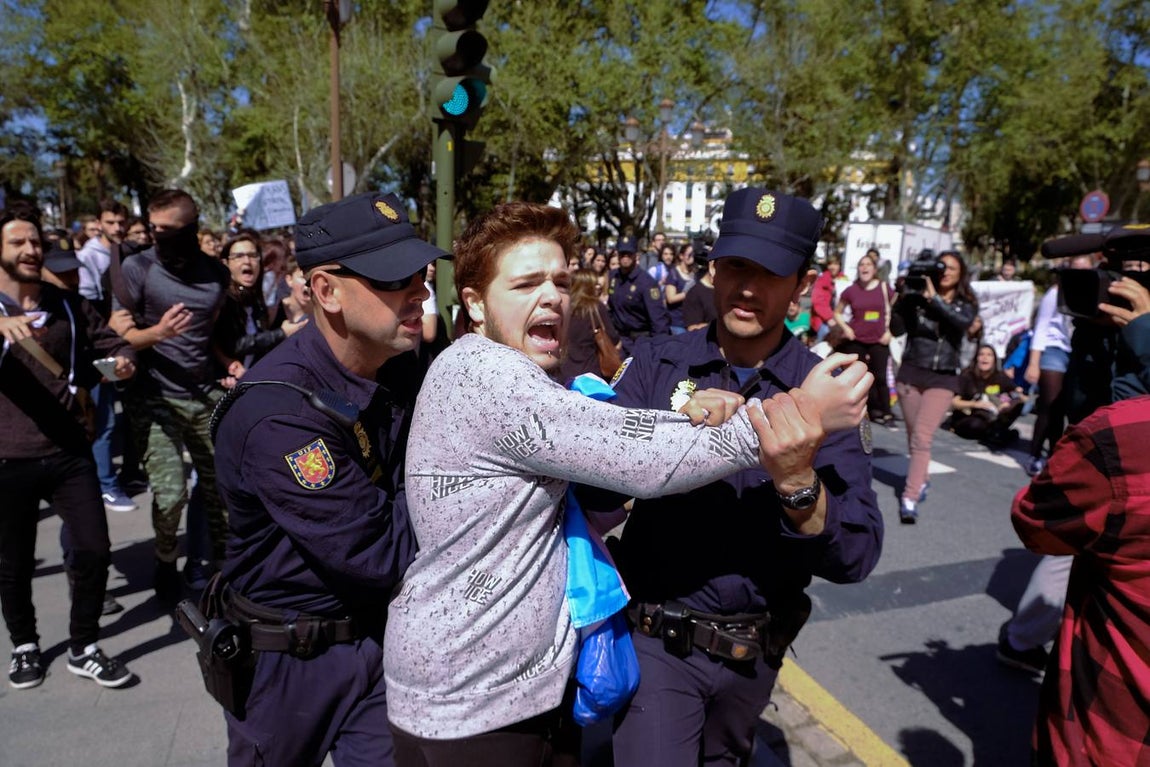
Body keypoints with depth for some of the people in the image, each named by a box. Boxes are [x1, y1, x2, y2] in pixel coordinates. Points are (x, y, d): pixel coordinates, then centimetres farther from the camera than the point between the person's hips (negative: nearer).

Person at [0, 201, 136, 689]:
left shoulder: (69, 306, 9)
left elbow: (111, 343, 10)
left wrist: (124, 362, -13)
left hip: (69, 451, 2)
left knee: (94, 550, -1)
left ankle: (83, 649, 19)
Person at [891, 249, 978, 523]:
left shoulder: (966, 304, 3)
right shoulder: (917, 295, 2)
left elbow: (962, 322, -18)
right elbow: (898, 311, -13)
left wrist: (933, 298, -26)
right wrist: (905, 290, -29)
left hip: (943, 378, -1)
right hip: (910, 372, 1)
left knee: (922, 437, -13)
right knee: (913, 436, 13)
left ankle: (910, 499, -15)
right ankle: (920, 480, 36)